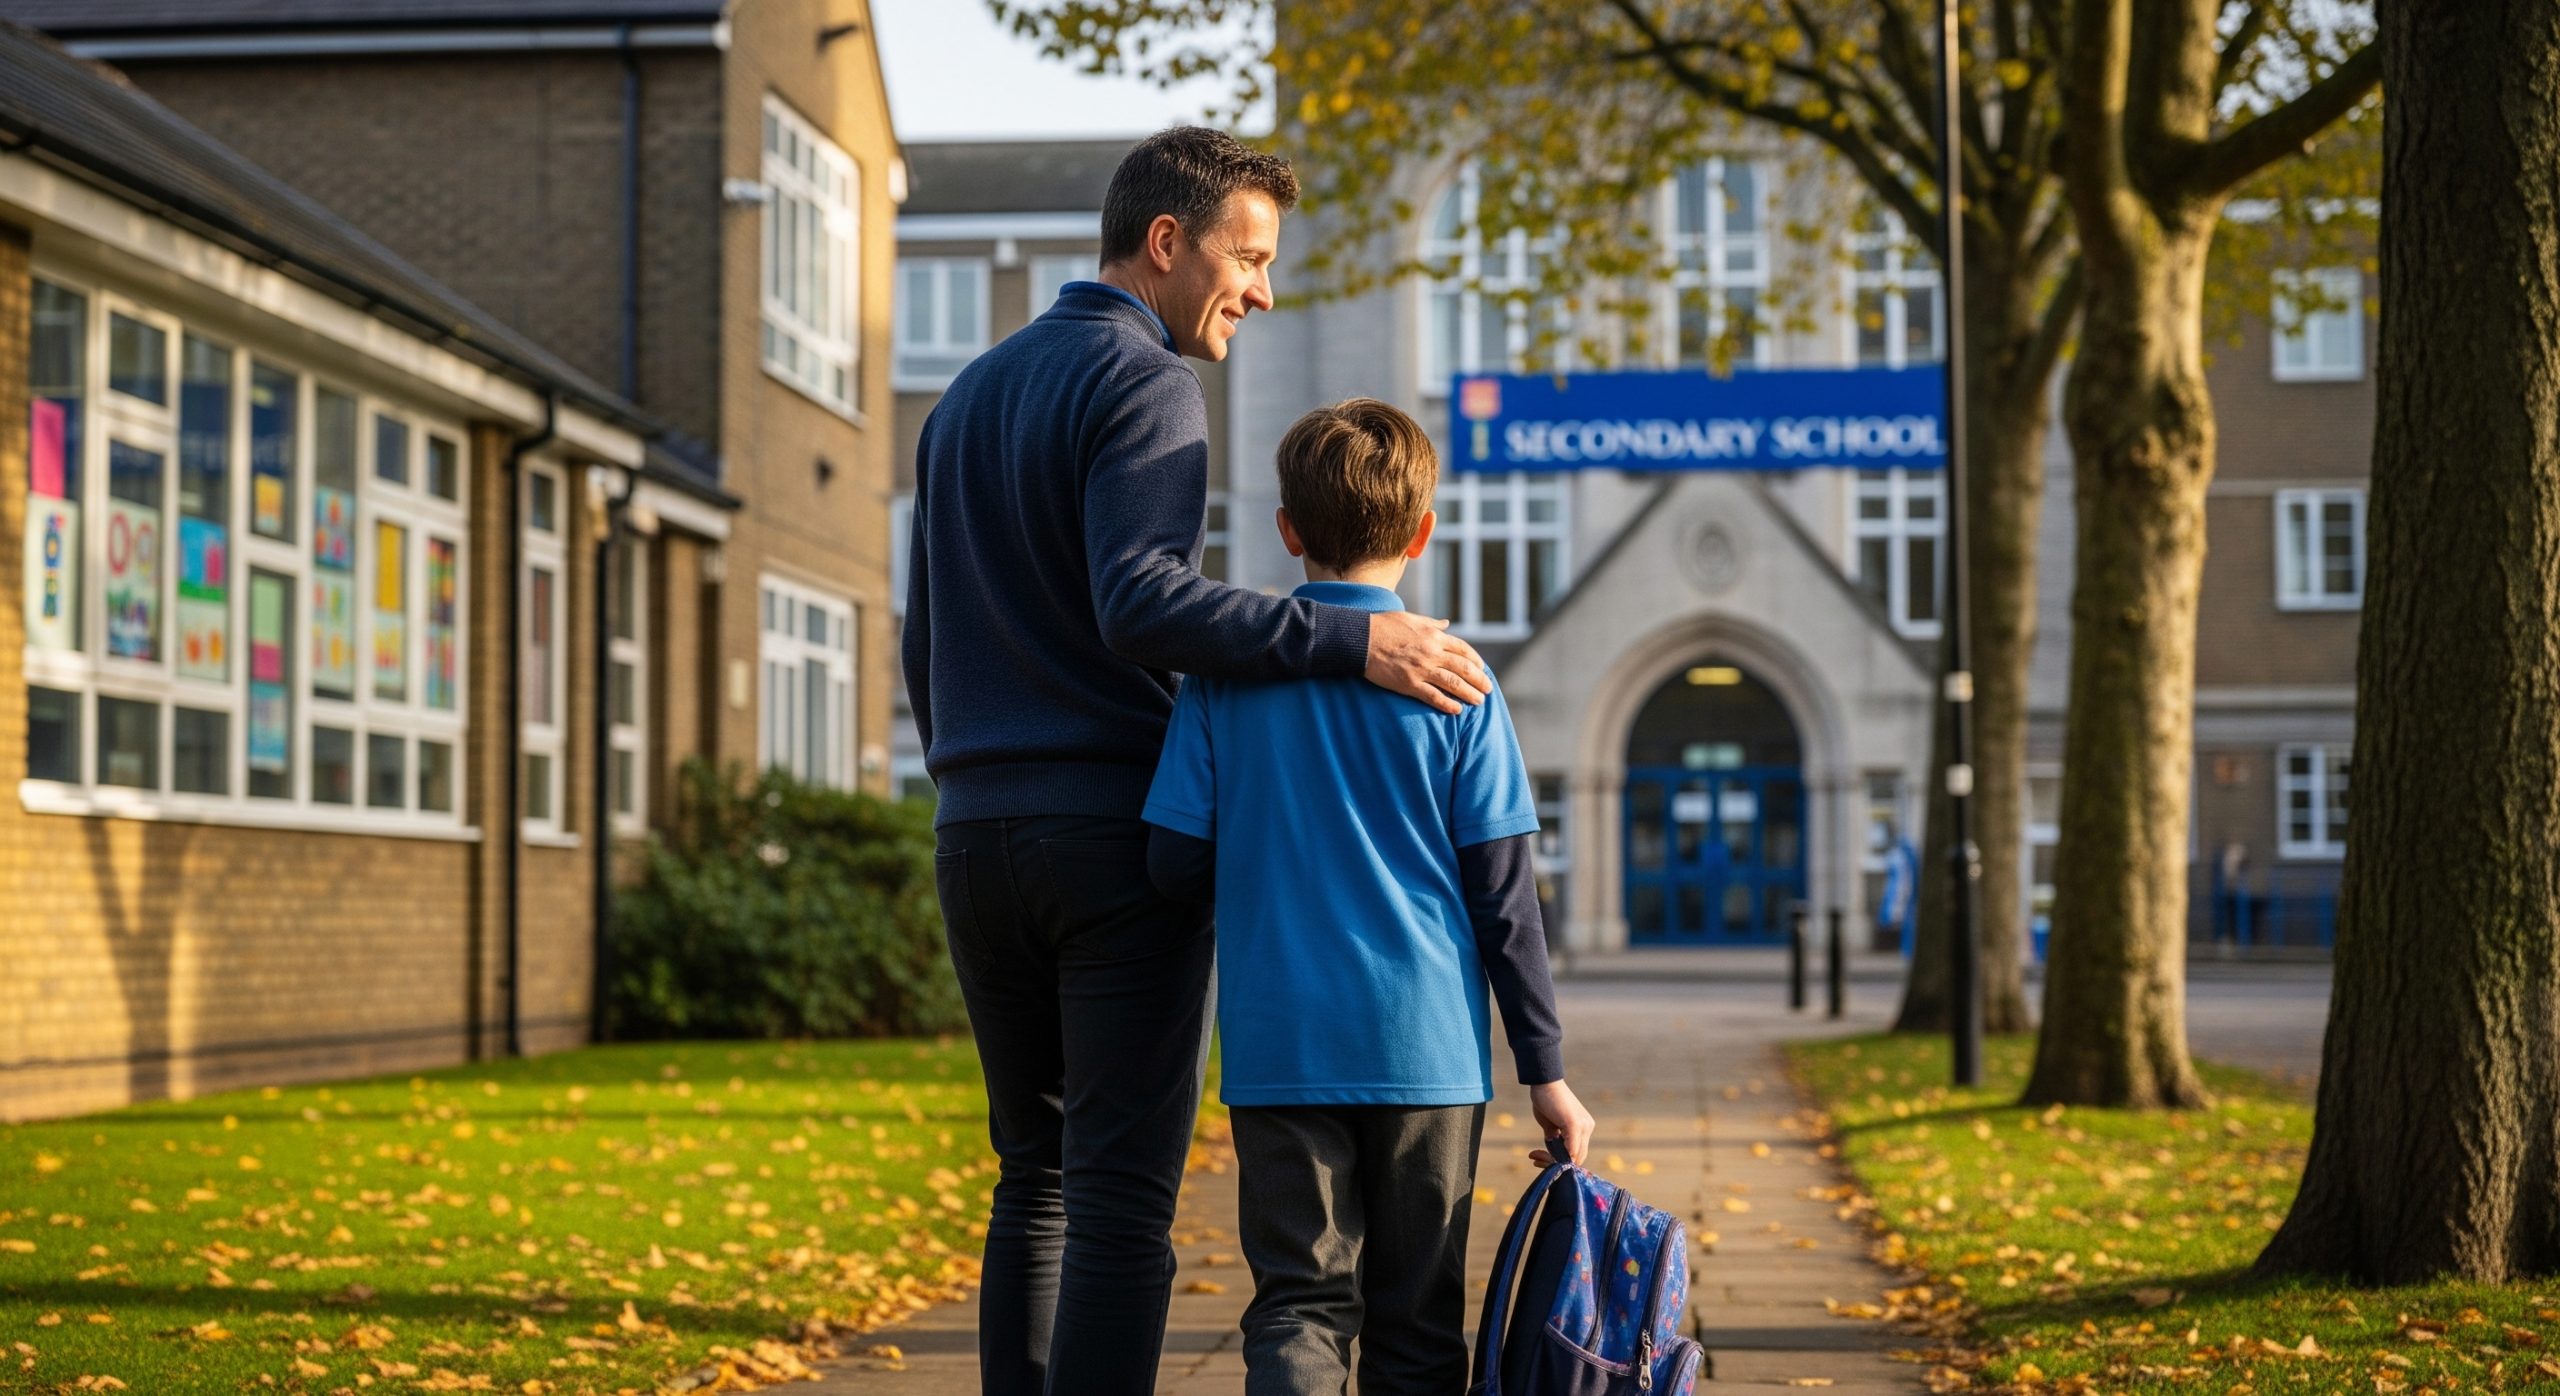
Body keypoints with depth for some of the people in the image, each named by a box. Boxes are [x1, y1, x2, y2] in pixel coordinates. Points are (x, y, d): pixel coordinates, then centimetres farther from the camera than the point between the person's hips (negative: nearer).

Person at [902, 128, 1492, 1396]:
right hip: (1114, 829, -8)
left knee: (1036, 1174, 14)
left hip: (977, 839, 8)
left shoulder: (966, 398, 19)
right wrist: (1349, 640, -25)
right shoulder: (1143, 384, -8)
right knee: (1122, 1195, -6)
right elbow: (1138, 605, -22)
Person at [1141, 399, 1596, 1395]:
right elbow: (1502, 893, -2)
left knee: (1299, 1302, 2)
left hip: (1279, 1046, 0)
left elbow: (1176, 864, -1)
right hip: (1427, 1048, 0)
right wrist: (1545, 1070, 4)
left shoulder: (1227, 670, 1)